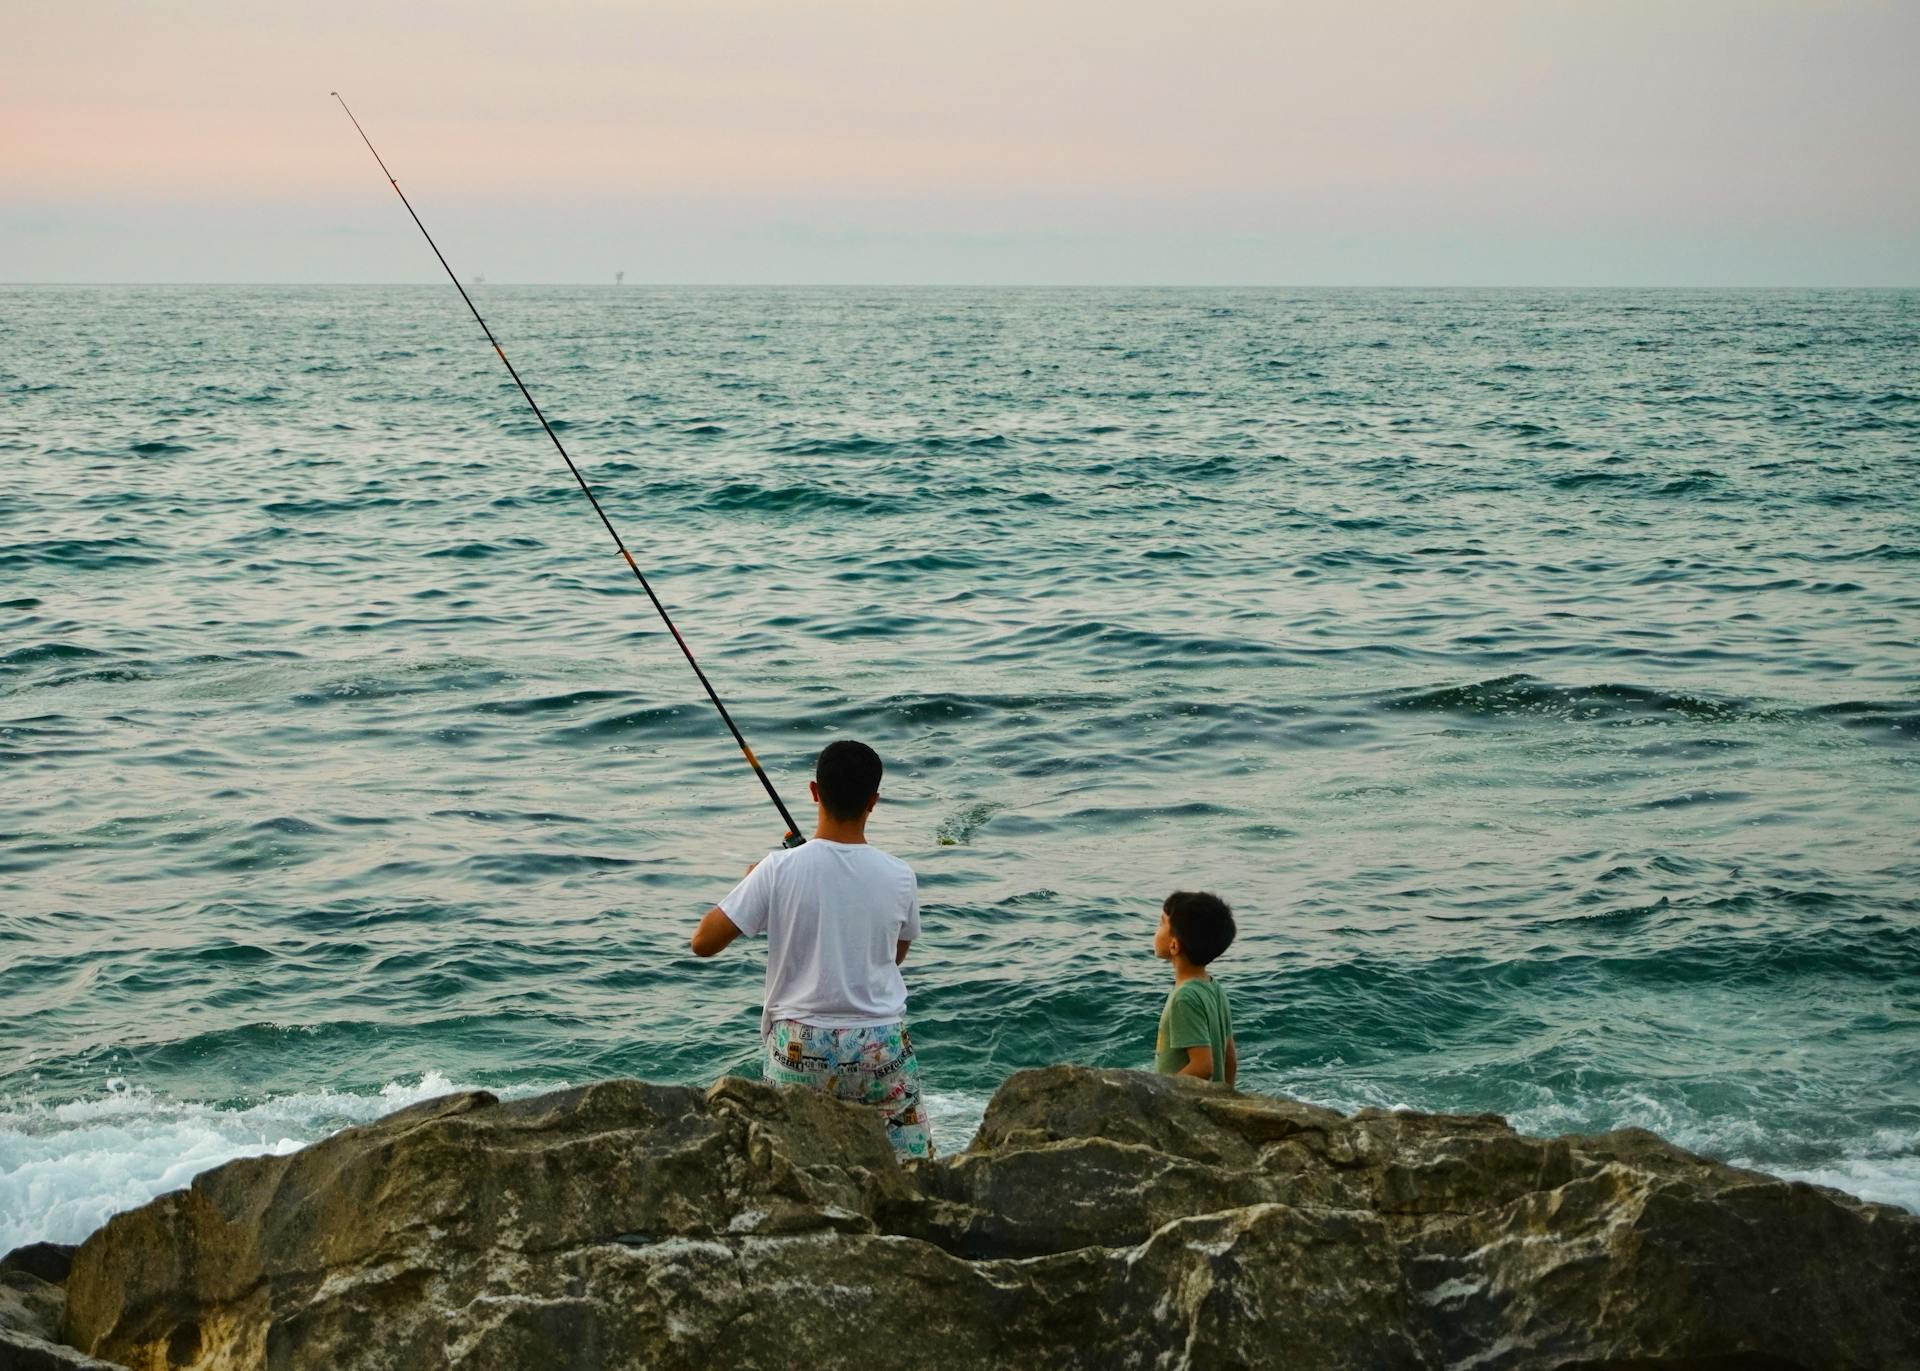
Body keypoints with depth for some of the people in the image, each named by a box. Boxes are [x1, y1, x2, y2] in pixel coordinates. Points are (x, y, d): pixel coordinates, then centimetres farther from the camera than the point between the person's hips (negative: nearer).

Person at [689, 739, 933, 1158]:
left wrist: (749, 882, 8)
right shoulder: (899, 877, -5)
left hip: (801, 1049, -1)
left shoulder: (780, 869, -12)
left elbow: (703, 943, -6)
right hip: (882, 1048, 1)